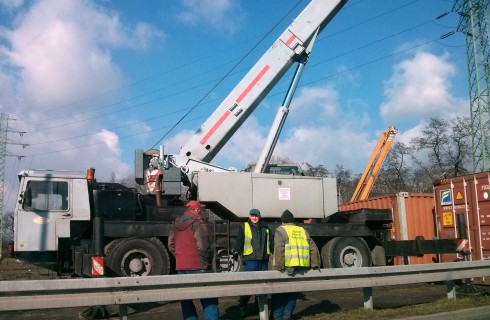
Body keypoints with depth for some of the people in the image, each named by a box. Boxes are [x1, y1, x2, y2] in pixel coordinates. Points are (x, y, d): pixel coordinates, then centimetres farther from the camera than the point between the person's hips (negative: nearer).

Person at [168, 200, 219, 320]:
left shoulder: (175, 224, 10)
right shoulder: (197, 223, -11)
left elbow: (171, 244, 13)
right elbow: (202, 246, -17)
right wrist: (206, 261, -7)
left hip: (180, 266, 6)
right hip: (197, 266, -6)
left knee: (185, 298, 12)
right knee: (208, 299, -1)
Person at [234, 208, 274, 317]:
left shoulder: (265, 228, 13)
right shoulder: (243, 227, 4)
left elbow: (272, 243, 15)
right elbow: (239, 242, -4)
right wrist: (237, 252, -17)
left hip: (263, 260, 4)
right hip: (250, 260, -4)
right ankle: (242, 308, 8)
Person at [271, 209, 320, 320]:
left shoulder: (280, 230, 1)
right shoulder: (303, 231, 17)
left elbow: (279, 250, -14)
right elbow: (314, 249, 12)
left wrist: (279, 268, -14)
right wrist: (315, 265, 16)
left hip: (287, 269, -4)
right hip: (302, 269, 4)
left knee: (279, 292, 8)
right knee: (293, 293, 15)